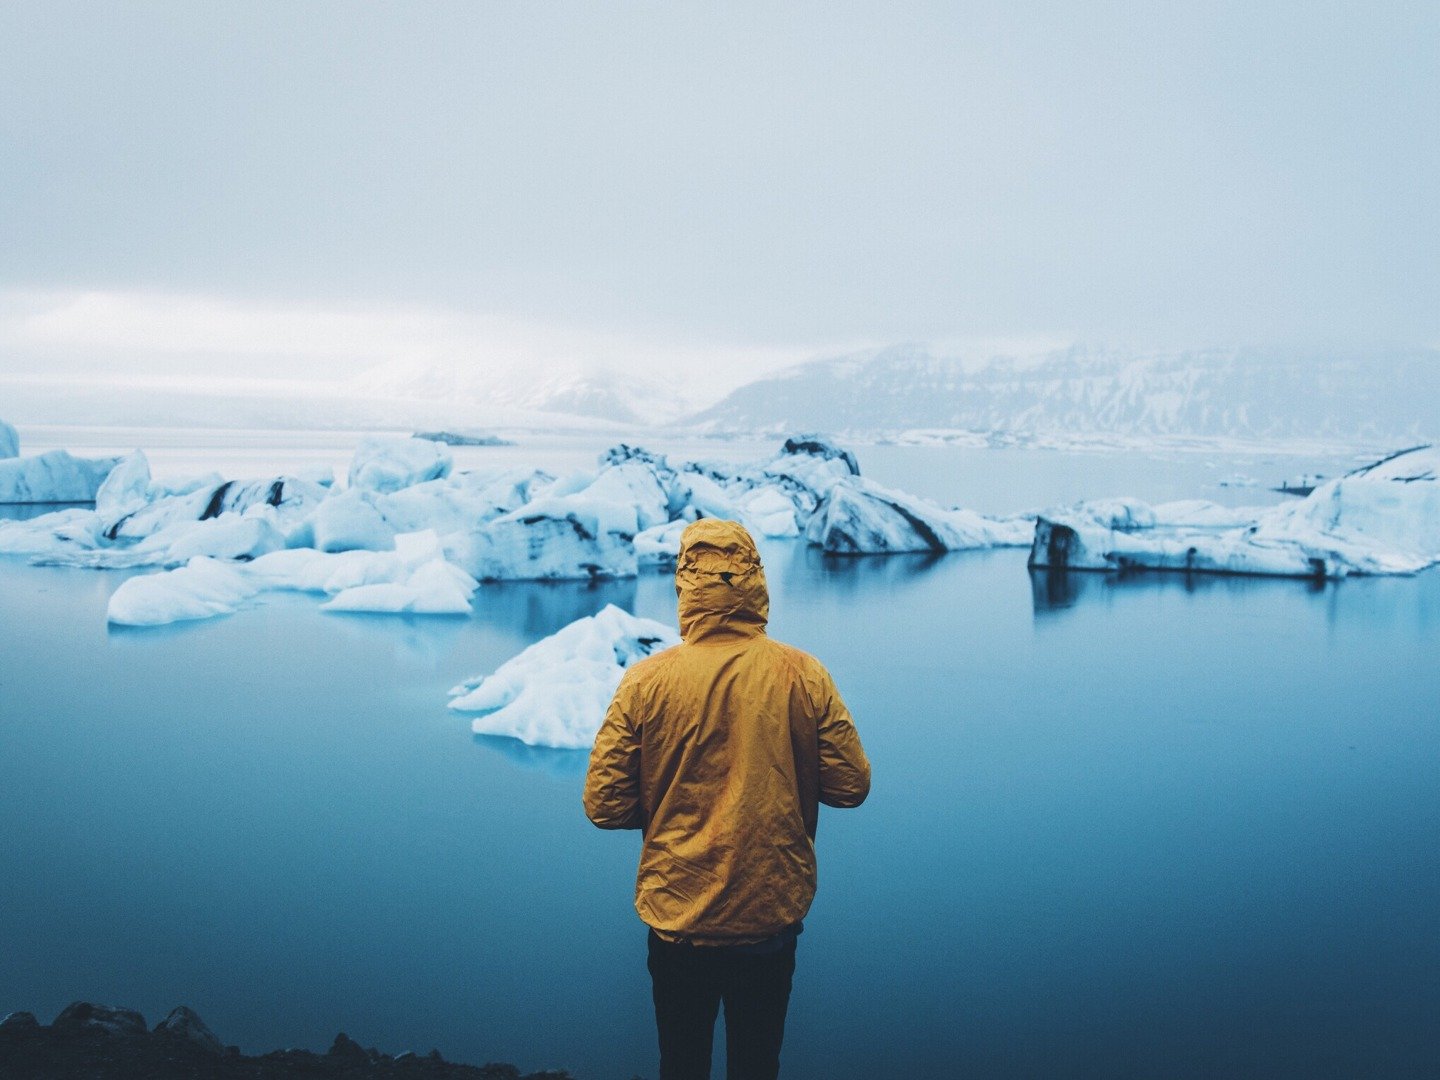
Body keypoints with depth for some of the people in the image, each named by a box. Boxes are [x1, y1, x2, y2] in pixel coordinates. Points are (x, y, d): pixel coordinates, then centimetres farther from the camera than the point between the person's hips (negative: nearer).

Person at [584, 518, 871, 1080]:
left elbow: (604, 805, -10)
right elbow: (851, 784, -5)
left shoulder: (646, 681, -13)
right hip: (774, 913, 1)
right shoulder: (804, 675, -10)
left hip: (678, 915, -1)